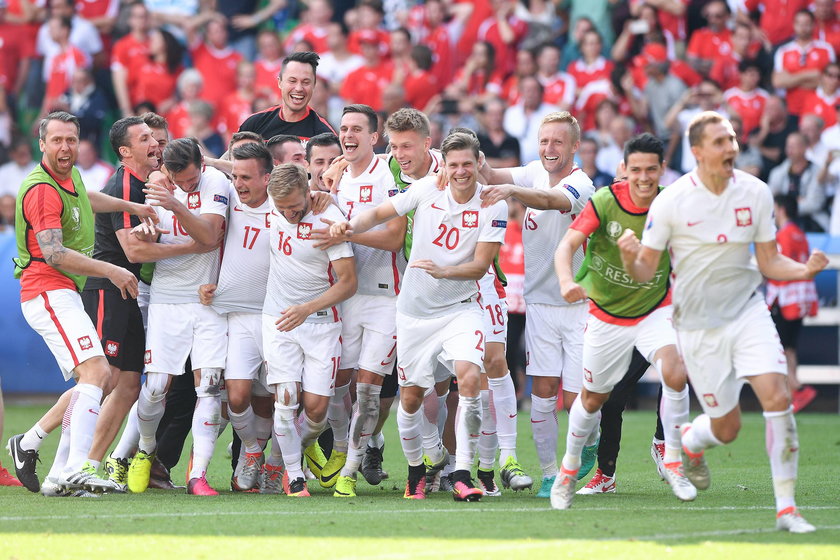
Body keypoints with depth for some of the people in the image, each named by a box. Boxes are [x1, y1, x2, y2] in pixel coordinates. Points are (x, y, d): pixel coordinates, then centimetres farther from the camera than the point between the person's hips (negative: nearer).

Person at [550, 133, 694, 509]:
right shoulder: (605, 202, -18)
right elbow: (568, 244, -26)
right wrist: (567, 282, -45)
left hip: (655, 311, 0)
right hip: (606, 316, 0)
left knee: (675, 373, -26)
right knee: (593, 397, 11)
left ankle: (673, 463, -9)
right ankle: (569, 471, 36)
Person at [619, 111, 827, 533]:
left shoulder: (756, 193, -4)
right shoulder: (670, 202, -12)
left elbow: (769, 263, 3)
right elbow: (645, 272, -6)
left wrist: (805, 269, -16)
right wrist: (629, 258, -29)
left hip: (748, 312, 2)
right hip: (698, 324, -2)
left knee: (777, 395, -19)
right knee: (726, 427, 4)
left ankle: (786, 509, -12)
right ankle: (688, 442, 43)